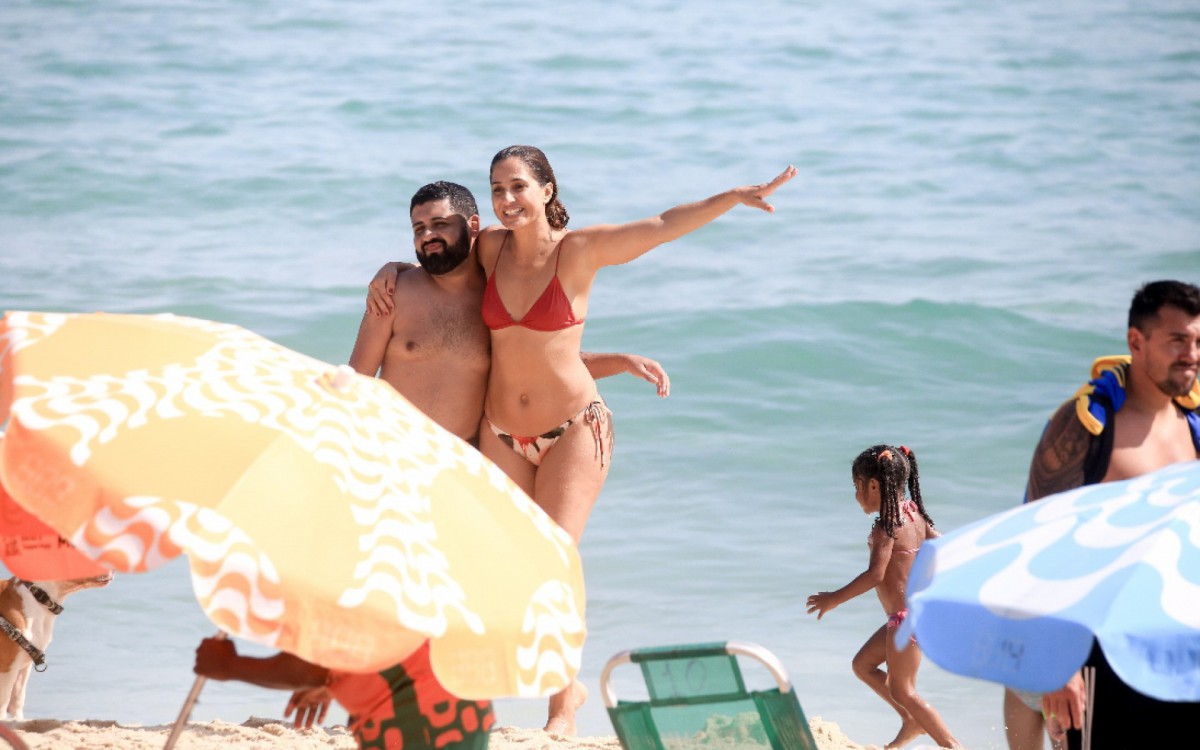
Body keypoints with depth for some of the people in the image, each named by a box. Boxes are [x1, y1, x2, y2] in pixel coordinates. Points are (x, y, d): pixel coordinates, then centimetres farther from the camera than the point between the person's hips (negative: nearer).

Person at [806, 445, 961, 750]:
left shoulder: (886, 527, -19)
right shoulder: (915, 515, 6)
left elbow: (875, 575, -25)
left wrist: (835, 599, -16)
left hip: (906, 616, -10)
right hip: (920, 607, 10)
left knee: (902, 690, -1)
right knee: (863, 664, 19)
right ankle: (913, 721, 21)